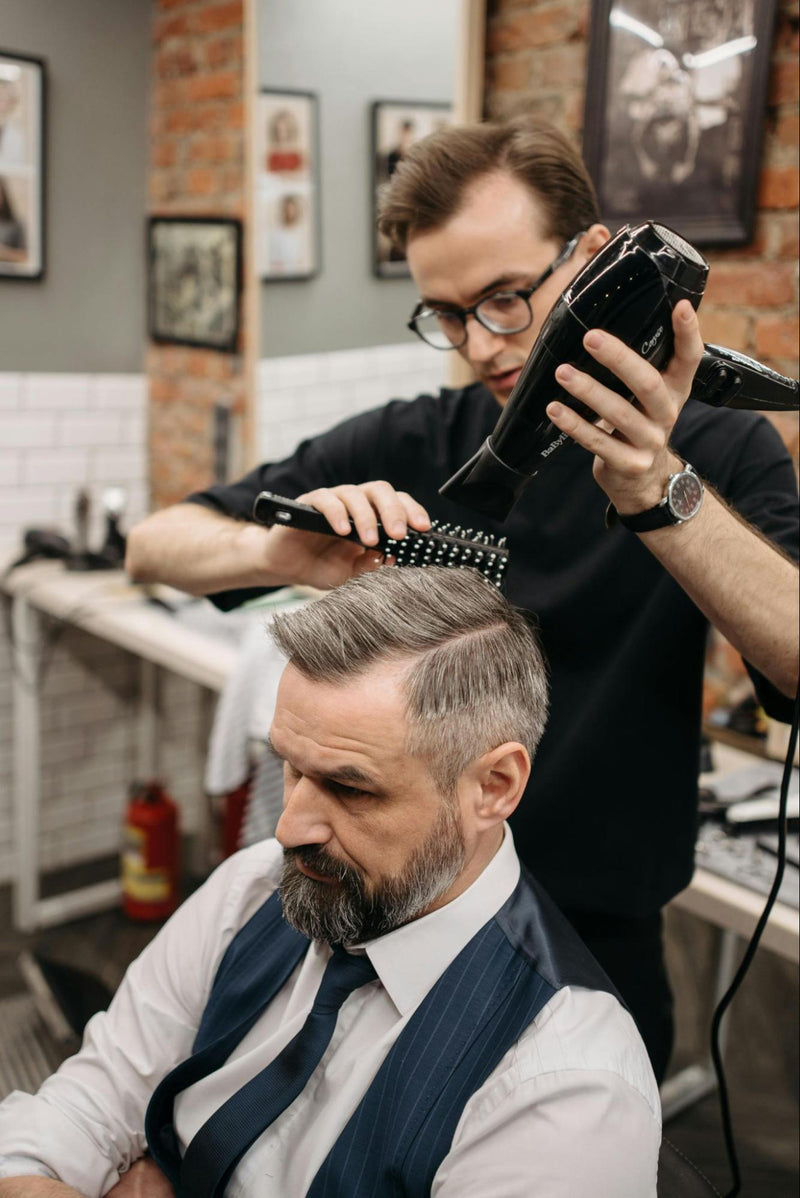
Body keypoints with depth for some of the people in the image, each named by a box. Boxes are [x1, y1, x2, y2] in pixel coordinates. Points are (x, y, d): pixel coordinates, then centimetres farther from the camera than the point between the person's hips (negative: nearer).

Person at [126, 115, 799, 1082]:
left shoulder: (719, 451, -9)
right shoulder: (404, 448, -4)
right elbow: (153, 546, -5)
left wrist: (660, 493, -41)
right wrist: (277, 554, -27)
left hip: (595, 940, -1)